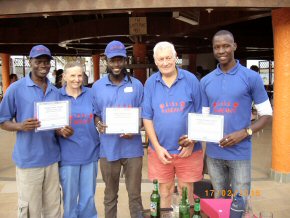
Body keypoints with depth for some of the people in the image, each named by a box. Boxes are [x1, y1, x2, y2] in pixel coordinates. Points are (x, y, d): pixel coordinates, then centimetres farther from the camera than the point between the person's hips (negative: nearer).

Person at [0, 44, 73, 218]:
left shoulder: (55, 92, 8)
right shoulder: (16, 89, -5)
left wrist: (63, 130, -7)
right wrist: (21, 126, -21)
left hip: (52, 158, 4)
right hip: (28, 160, -4)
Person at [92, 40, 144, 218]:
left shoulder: (136, 85, 1)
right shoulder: (97, 86, 3)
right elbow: (95, 114, 9)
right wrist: (98, 124, -13)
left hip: (132, 148, -1)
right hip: (108, 149, 1)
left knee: (135, 194, 9)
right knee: (110, 194, 17)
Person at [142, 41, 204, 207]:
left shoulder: (191, 80, -3)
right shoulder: (150, 83, 0)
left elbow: (200, 115, 0)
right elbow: (147, 118, 1)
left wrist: (192, 142, -8)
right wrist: (157, 147, -5)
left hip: (188, 150, -1)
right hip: (161, 150, 1)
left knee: (187, 194, 13)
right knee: (165, 193, 16)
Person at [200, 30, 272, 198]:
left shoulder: (252, 77, -4)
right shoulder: (206, 81, 6)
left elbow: (266, 114, -2)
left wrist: (244, 133, -17)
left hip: (240, 152, -3)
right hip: (213, 152, 3)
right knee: (219, 200, 19)